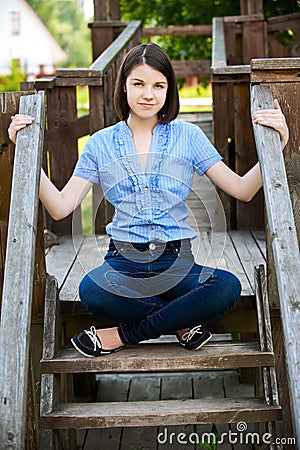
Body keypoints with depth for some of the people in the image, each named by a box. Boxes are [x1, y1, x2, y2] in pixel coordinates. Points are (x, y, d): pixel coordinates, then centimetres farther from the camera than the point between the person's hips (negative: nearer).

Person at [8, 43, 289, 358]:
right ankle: (181, 323, -10)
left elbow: (241, 189, 4)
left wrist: (276, 146, -9)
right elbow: (60, 207, 3)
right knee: (90, 291, -35)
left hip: (177, 262, 1)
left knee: (227, 287, -31)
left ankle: (121, 335, -14)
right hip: (124, 261, -1)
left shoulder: (187, 136, 8)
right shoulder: (101, 144, 8)